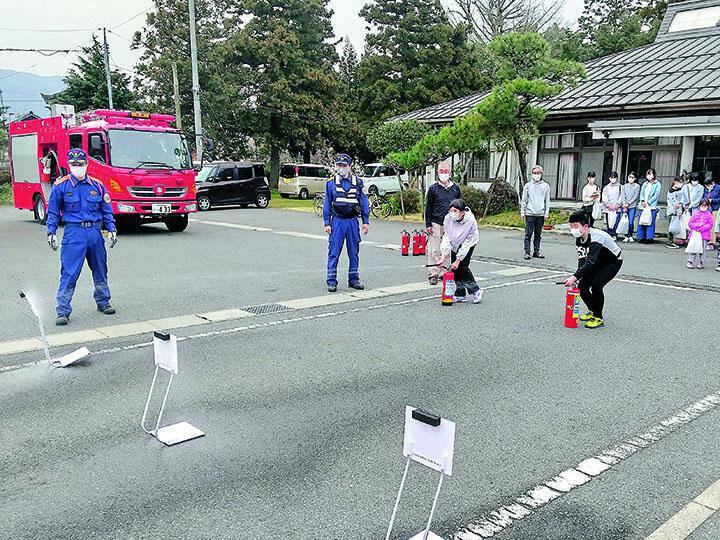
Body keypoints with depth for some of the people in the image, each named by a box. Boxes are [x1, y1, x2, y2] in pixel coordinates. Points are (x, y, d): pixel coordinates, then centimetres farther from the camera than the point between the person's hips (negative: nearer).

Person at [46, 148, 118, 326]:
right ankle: (63, 311, -1)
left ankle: (103, 303, 31)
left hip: (95, 231, 4)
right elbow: (53, 212, 4)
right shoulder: (61, 186, -2)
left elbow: (106, 210, 11)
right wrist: (51, 233, -3)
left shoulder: (97, 185, 5)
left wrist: (112, 229, 4)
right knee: (69, 273, -6)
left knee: (100, 270, 14)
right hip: (73, 233, -3)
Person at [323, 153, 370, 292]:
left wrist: (366, 221, 3)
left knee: (354, 252, 8)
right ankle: (331, 281, 2)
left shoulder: (358, 183, 6)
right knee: (334, 252, -3)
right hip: (337, 221, -1)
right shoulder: (331, 183, 5)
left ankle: (353, 279, 18)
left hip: (353, 222, 2)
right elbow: (327, 204, 5)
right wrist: (327, 223, -1)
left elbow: (364, 203, 8)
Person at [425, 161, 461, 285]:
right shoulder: (433, 188, 3)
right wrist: (428, 225, -4)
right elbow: (428, 207, 3)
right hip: (436, 224, -2)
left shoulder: (456, 188, 10)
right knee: (434, 250, -6)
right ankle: (433, 275, -2)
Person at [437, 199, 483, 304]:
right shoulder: (448, 218, -25)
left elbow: (467, 242, -28)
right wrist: (444, 256, -29)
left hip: (468, 244, -4)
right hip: (455, 244, 4)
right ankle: (460, 295, 7)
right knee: (454, 269, -2)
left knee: (462, 267, -15)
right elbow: (447, 236, -21)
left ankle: (476, 291, 2)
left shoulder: (470, 220, -33)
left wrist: (458, 260, -28)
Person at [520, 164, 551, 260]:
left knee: (538, 234, 8)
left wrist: (546, 213, 1)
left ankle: (536, 251, 17)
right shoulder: (528, 185, 5)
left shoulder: (546, 186, 8)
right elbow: (524, 200, 6)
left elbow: (547, 201, 8)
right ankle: (527, 252, -1)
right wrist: (522, 212, -1)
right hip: (530, 214, -2)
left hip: (540, 214, 2)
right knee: (528, 234, -3)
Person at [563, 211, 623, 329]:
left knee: (596, 286, -24)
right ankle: (592, 311, 22)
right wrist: (577, 277, -26)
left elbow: (590, 262, -42)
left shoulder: (596, 237, -35)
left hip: (613, 261, -8)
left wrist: (575, 276, -49)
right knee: (582, 286, -2)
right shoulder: (579, 238, -9)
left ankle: (598, 318, -8)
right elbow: (582, 260, -10)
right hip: (599, 262, 8)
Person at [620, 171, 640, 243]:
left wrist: (628, 203, -10)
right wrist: (624, 205, -9)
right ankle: (626, 236, 5)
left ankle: (630, 236, 3)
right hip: (624, 206, 2)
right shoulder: (624, 186, 12)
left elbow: (636, 196, -2)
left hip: (632, 206, -2)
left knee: (631, 222, -10)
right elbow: (623, 196, 4)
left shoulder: (637, 186, 6)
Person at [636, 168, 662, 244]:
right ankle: (641, 237, 8)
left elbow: (656, 195, -5)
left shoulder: (657, 184, 4)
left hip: (652, 206, -5)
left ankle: (650, 238, -5)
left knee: (650, 223, -8)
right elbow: (641, 193, 14)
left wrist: (648, 202, -13)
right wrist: (642, 201, -6)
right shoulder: (644, 184, 21)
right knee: (641, 222, 2)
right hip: (642, 206, 5)